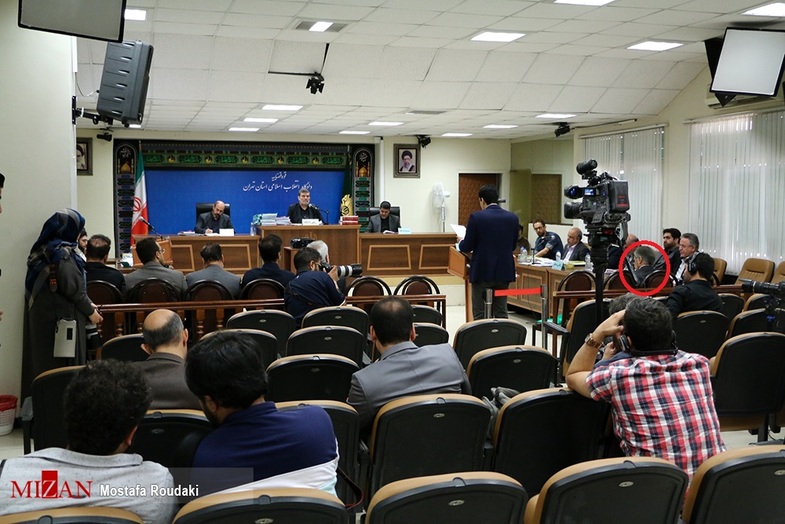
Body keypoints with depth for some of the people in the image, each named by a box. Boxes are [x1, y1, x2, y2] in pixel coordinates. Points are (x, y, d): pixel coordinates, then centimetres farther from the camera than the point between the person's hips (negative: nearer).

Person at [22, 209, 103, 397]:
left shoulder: (42, 249, 11)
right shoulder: (63, 253, -17)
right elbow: (73, 288, -19)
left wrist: (86, 304, 15)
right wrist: (90, 311, -5)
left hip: (41, 313, 9)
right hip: (62, 316, -9)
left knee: (45, 362, 14)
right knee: (66, 363, 0)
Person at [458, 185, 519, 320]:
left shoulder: (476, 217, -11)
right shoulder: (512, 218, 1)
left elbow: (467, 247, -8)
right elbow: (513, 246, 10)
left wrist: (460, 243, 14)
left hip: (482, 272, -4)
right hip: (504, 272, 4)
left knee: (480, 315, 4)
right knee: (501, 313, 12)